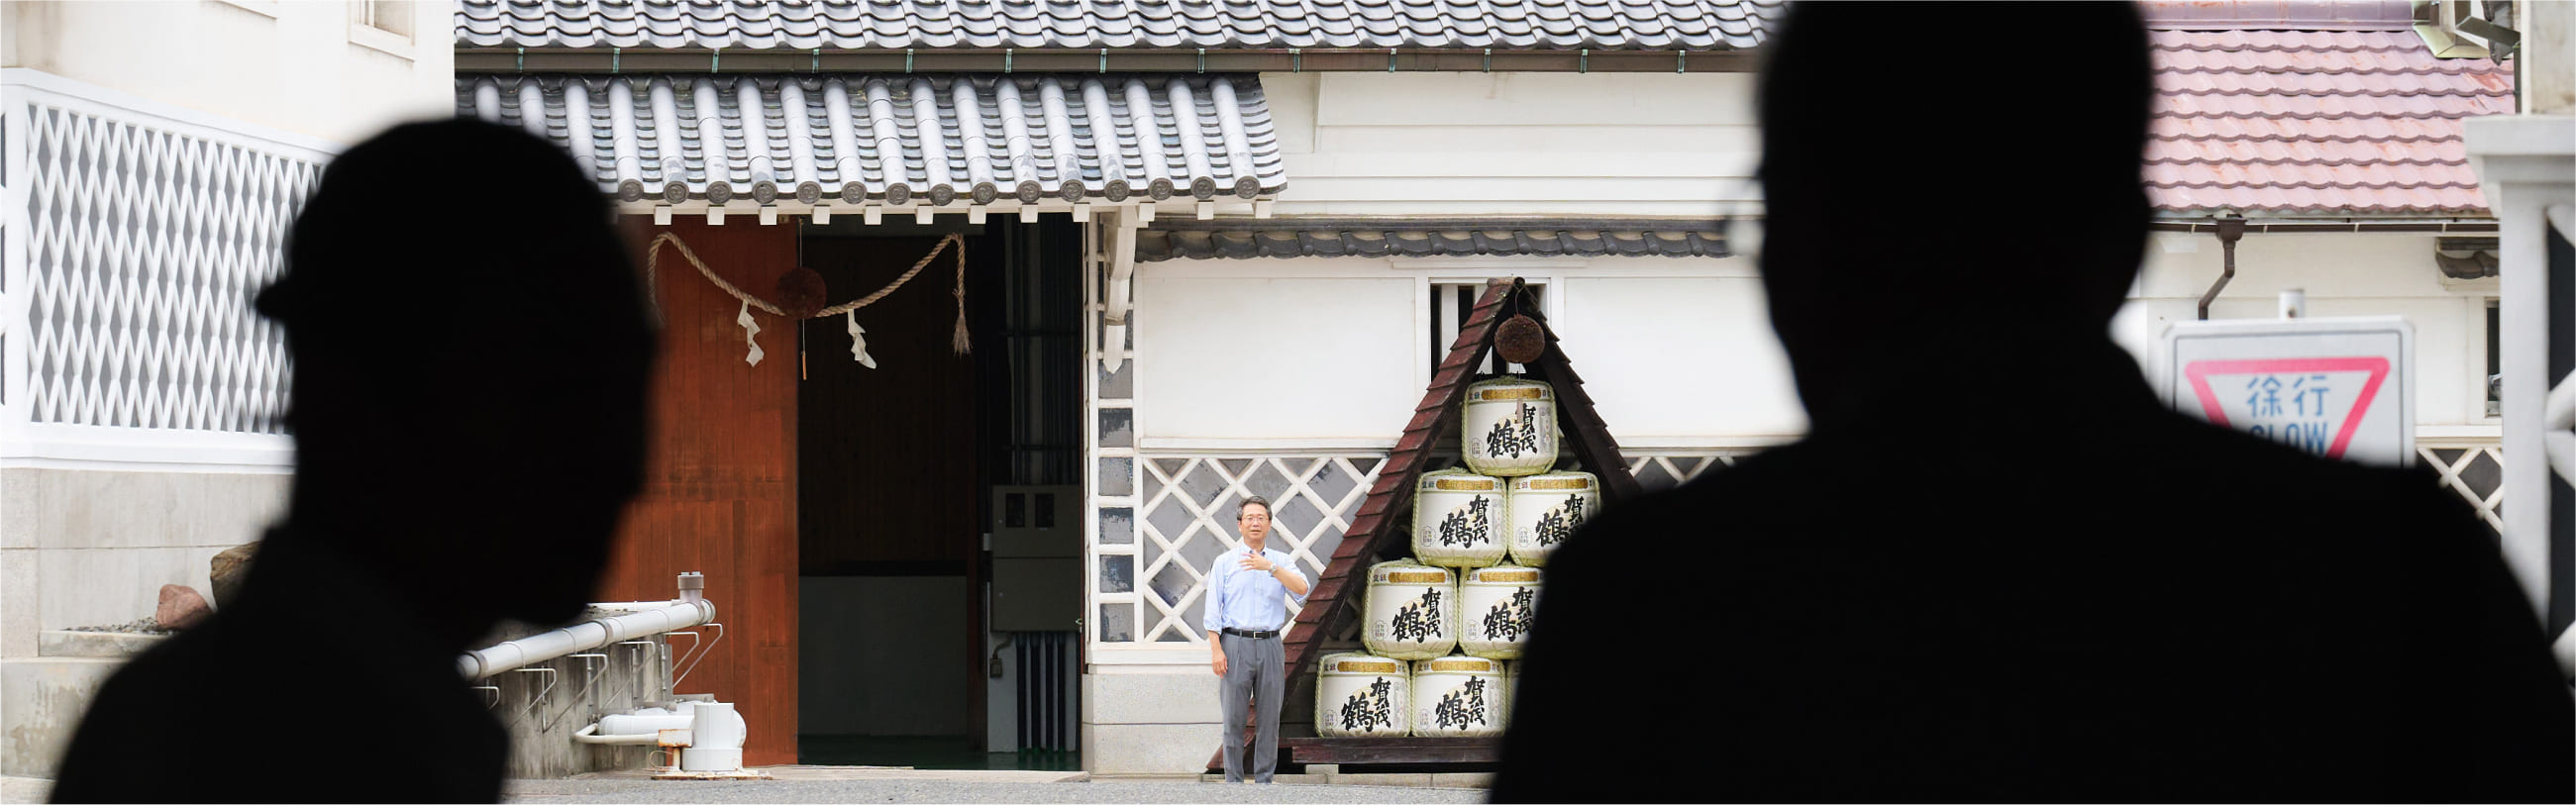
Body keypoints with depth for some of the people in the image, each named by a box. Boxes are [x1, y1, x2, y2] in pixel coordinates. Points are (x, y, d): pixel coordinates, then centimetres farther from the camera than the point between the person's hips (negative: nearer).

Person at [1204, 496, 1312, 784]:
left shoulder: (1282, 561, 12)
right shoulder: (1224, 563, 9)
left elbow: (1301, 590, -7)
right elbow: (1213, 611, 4)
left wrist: (1270, 568, -19)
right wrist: (1216, 650, -7)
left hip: (1270, 646, 1)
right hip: (1235, 644, -1)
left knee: (1270, 718, 1)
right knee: (1234, 718, -3)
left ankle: (1264, 779, 7)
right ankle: (1233, 781, 1)